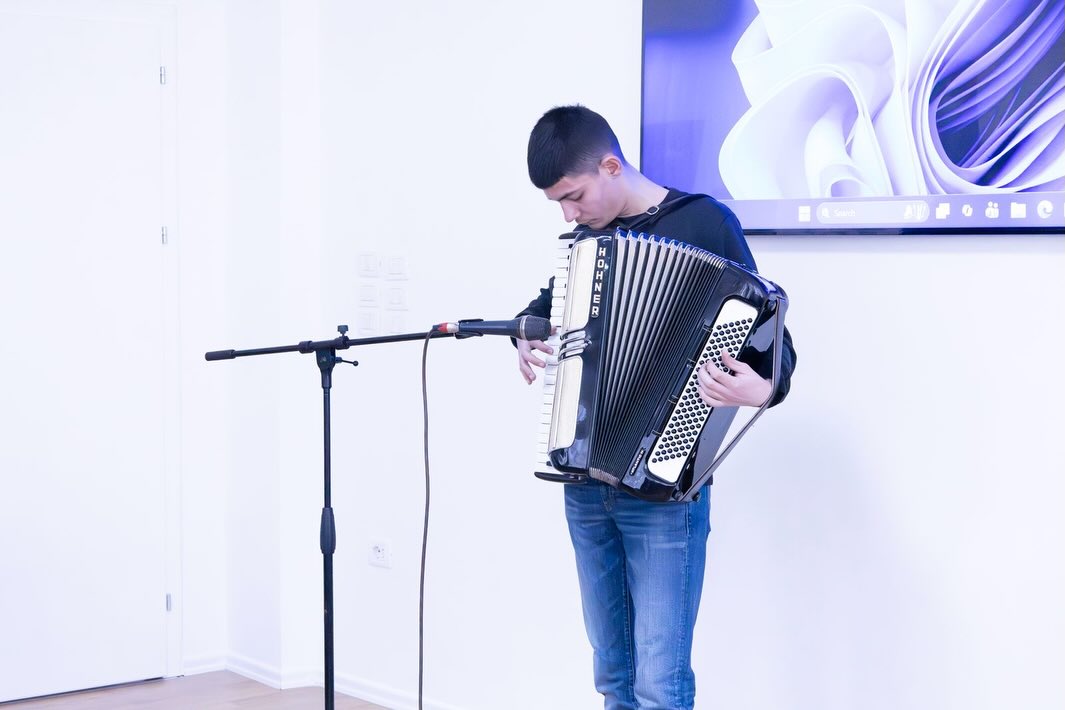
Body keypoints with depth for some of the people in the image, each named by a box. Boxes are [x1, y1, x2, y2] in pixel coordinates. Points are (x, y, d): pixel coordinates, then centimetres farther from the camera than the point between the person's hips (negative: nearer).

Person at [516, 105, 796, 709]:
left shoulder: (703, 223, -7)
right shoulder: (588, 237, 11)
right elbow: (549, 303, 31)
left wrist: (763, 388, -31)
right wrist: (528, 333, 8)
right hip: (586, 483, 6)